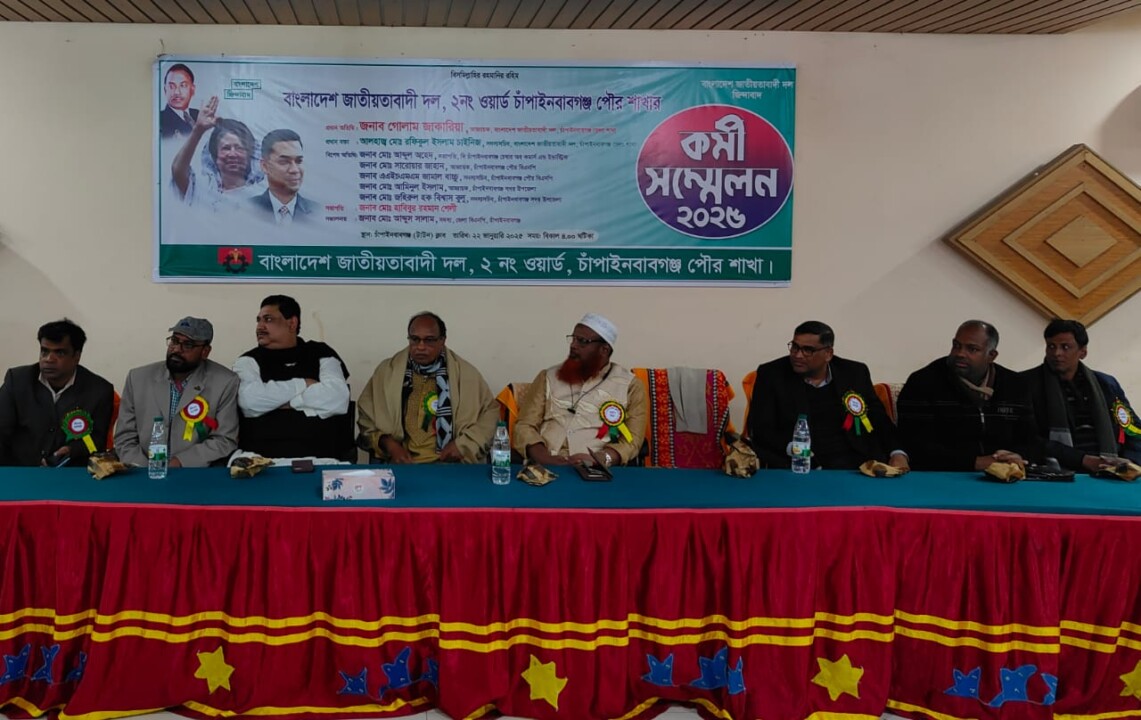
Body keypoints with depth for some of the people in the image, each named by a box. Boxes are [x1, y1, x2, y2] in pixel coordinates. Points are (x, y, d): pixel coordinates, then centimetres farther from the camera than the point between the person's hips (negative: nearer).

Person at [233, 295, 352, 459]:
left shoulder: (321, 354, 11)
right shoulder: (249, 362, 10)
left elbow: (338, 400, -6)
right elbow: (249, 400, -10)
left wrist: (275, 399, -2)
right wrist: (302, 385, -3)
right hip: (263, 457, 0)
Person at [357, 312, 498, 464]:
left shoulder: (465, 373, 5)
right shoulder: (387, 371, 8)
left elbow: (490, 411, 11)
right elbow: (366, 415, 14)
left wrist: (464, 444, -2)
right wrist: (387, 443, -4)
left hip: (451, 464, 0)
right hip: (402, 463, 0)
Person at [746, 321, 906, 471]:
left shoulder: (855, 373, 11)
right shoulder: (771, 374, 3)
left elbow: (880, 420, 16)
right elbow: (760, 428, -1)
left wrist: (897, 454, -3)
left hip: (854, 462, 2)